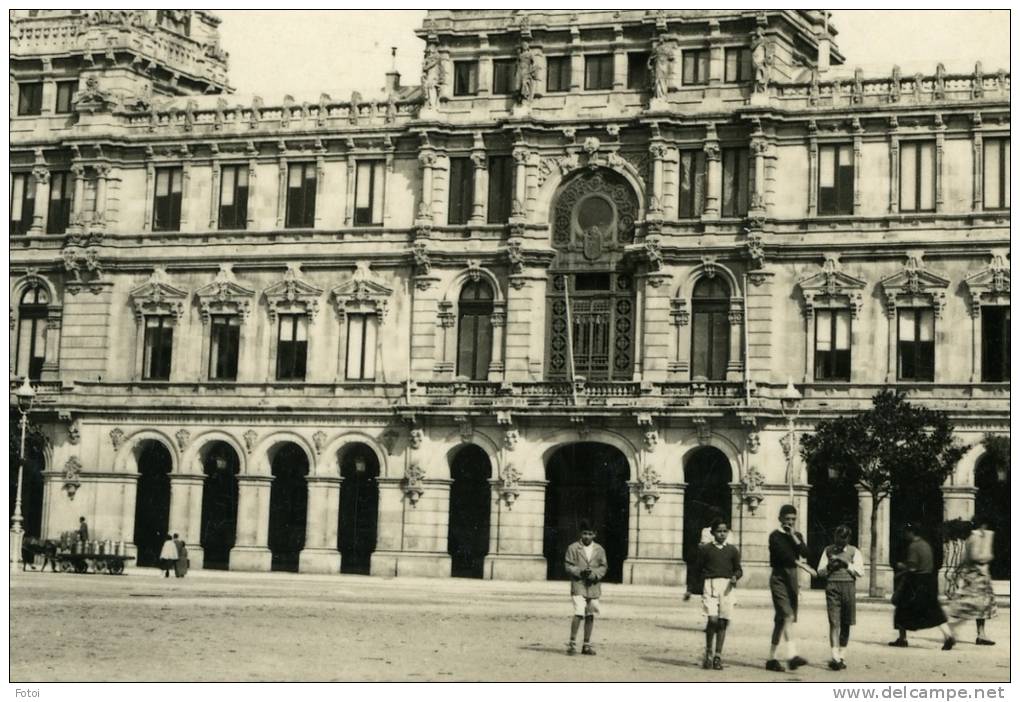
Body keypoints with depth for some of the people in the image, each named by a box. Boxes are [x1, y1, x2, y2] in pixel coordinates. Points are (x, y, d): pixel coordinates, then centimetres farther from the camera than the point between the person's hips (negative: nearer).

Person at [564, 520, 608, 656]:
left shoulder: (599, 550, 9)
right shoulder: (573, 548, 2)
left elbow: (603, 567, 9)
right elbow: (568, 565, 0)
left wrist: (594, 573, -10)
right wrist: (580, 571, -16)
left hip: (594, 586, 4)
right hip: (578, 585, -3)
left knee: (590, 615, 6)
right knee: (579, 613, -16)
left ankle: (587, 645, 17)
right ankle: (572, 643, -6)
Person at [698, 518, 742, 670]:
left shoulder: (732, 550, 12)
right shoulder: (705, 549, 7)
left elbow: (738, 569, 14)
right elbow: (698, 569, 11)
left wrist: (735, 577, -7)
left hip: (727, 586, 2)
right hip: (710, 584, -2)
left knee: (723, 621, 2)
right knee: (712, 619, -15)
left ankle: (718, 657, 10)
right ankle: (708, 653, 2)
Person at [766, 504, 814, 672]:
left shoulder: (797, 536, 14)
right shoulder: (775, 536, -5)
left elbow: (805, 553, -2)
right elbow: (784, 555, -17)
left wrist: (793, 537, -9)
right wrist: (802, 565, -22)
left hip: (792, 578, 6)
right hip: (779, 578, -6)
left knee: (781, 620, 7)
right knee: (788, 616, -19)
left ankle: (771, 658, 12)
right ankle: (792, 655, -29)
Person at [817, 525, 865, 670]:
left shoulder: (854, 551, 9)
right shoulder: (828, 550, 12)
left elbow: (860, 571, 1)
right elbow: (820, 571, 12)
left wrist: (846, 564, -10)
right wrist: (829, 566, -7)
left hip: (848, 586, 1)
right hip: (832, 585, -1)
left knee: (846, 623, 5)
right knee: (834, 622, -10)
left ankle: (842, 656, 17)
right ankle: (835, 657, -16)